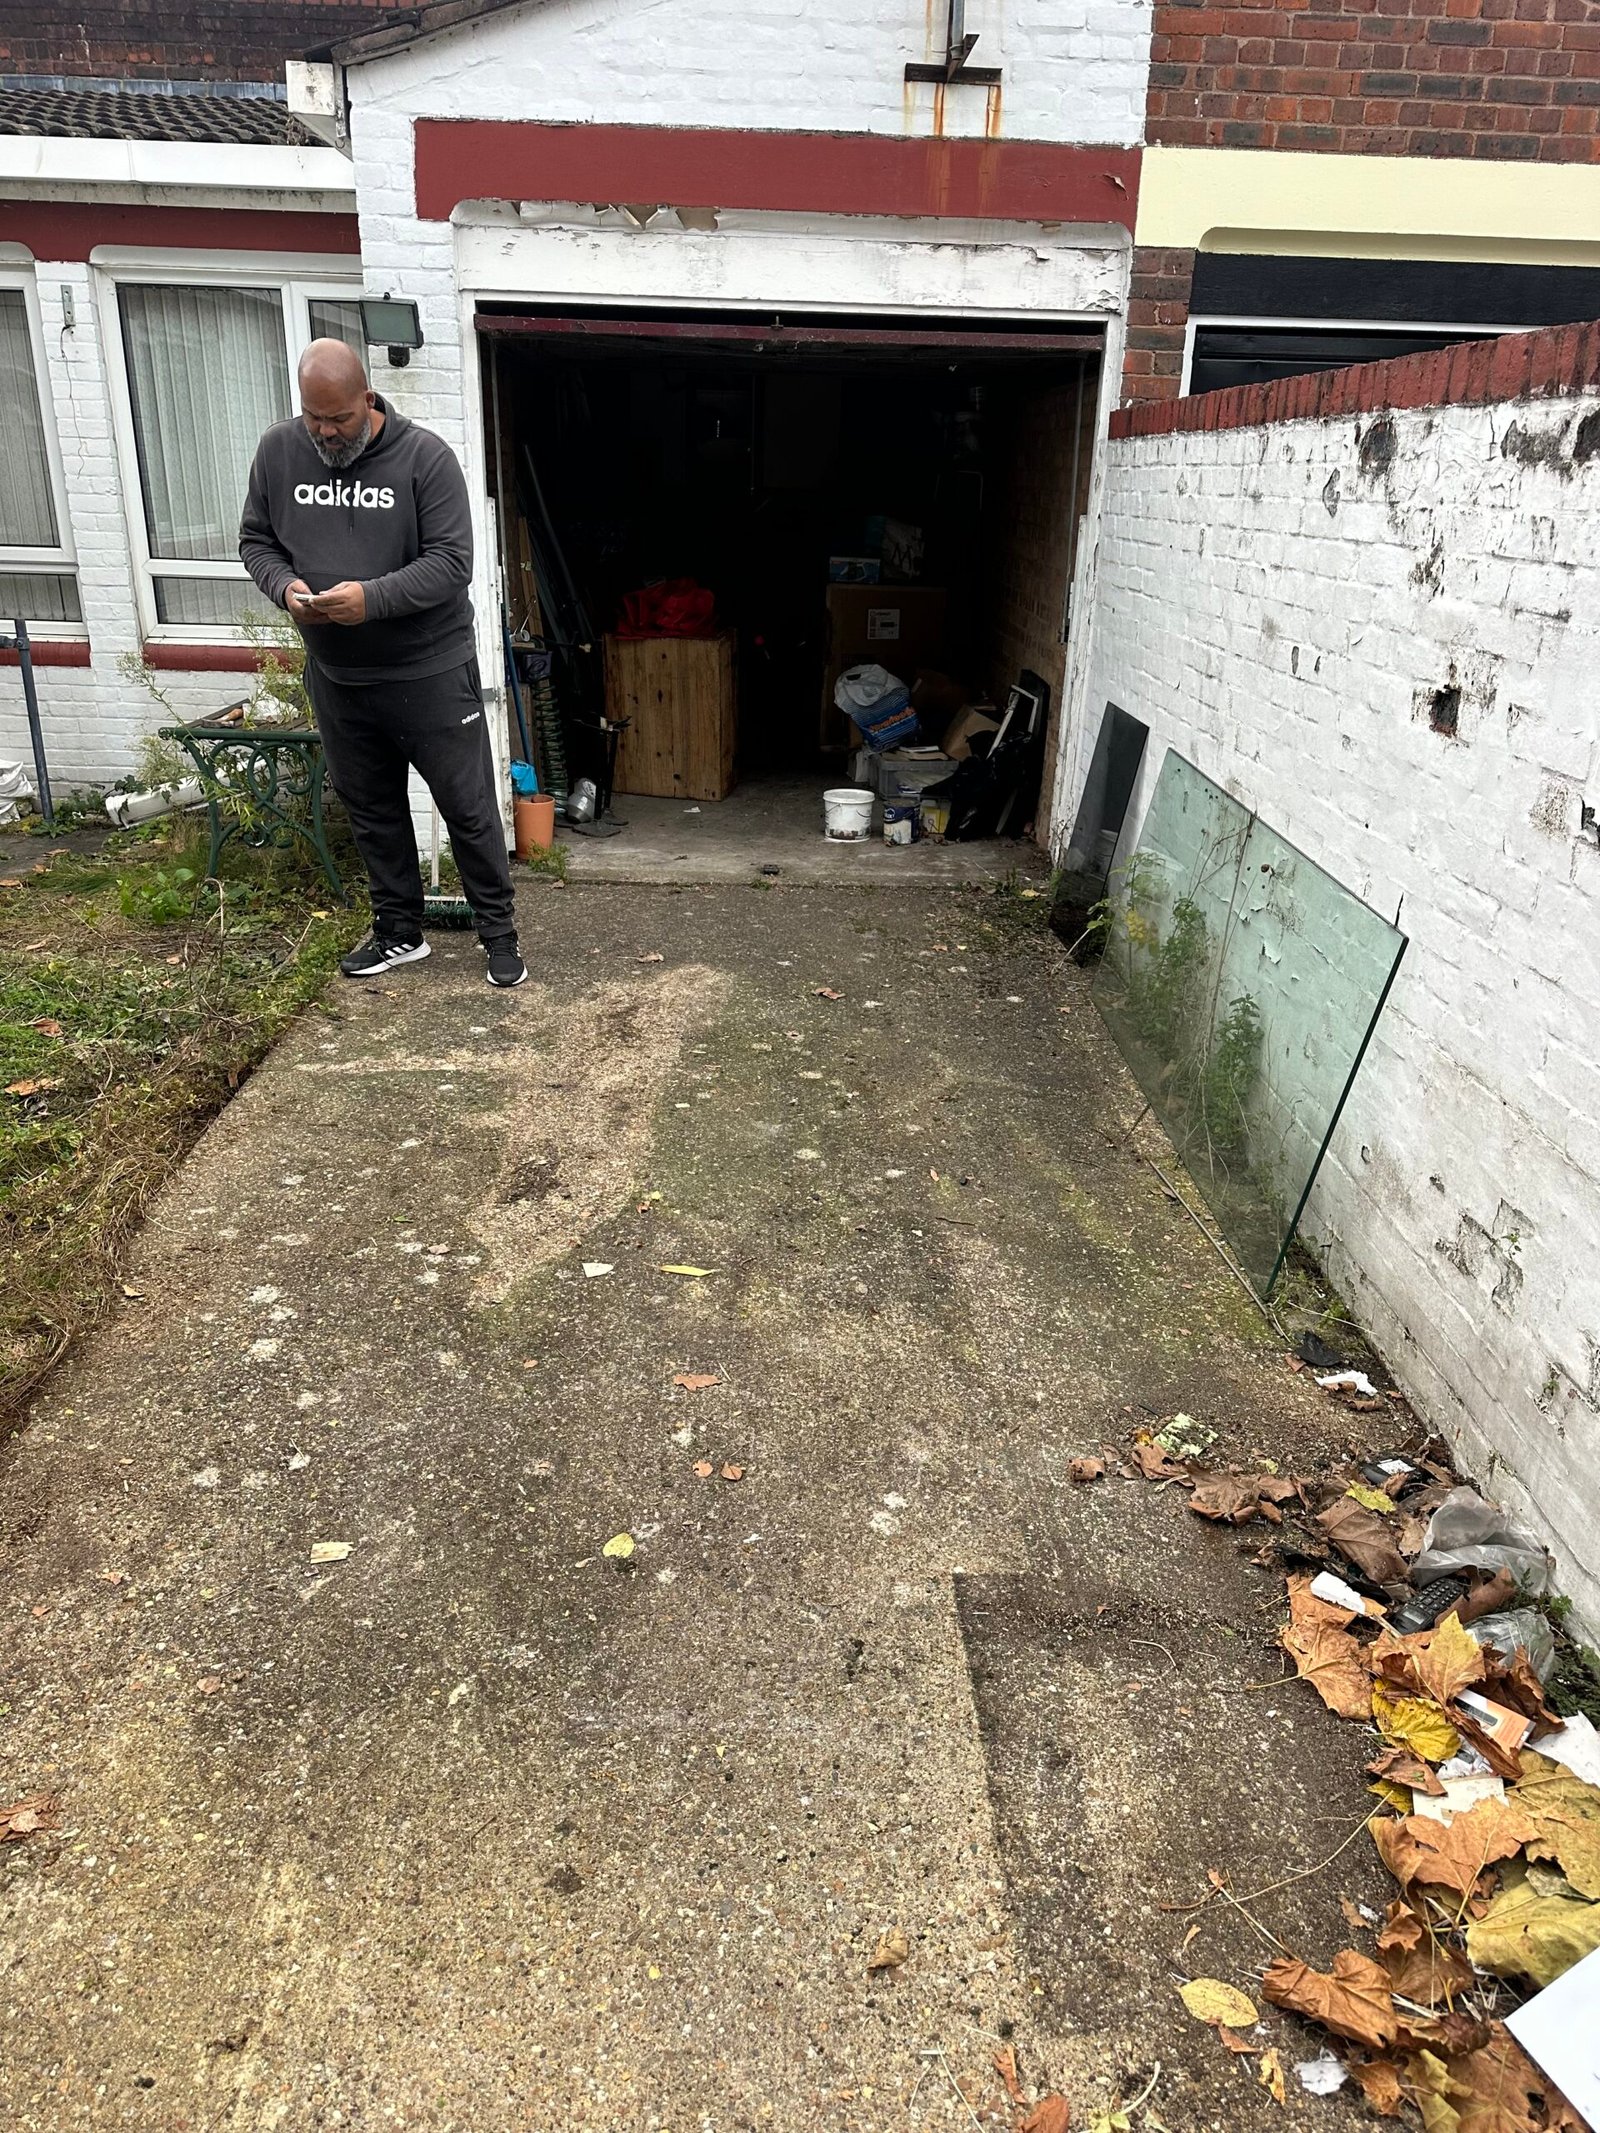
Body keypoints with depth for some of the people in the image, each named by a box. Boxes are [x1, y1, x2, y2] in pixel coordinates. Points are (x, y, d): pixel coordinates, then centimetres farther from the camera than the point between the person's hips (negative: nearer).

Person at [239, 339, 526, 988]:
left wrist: (373, 597, -28)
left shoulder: (425, 456, -12)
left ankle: (499, 933, 17)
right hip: (336, 676, 5)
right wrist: (285, 585, -13)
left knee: (468, 808, 2)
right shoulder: (277, 452, 1)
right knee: (371, 810, 15)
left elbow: (451, 562, -16)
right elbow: (255, 541, 10)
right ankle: (399, 932, 31)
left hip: (429, 672, -4)